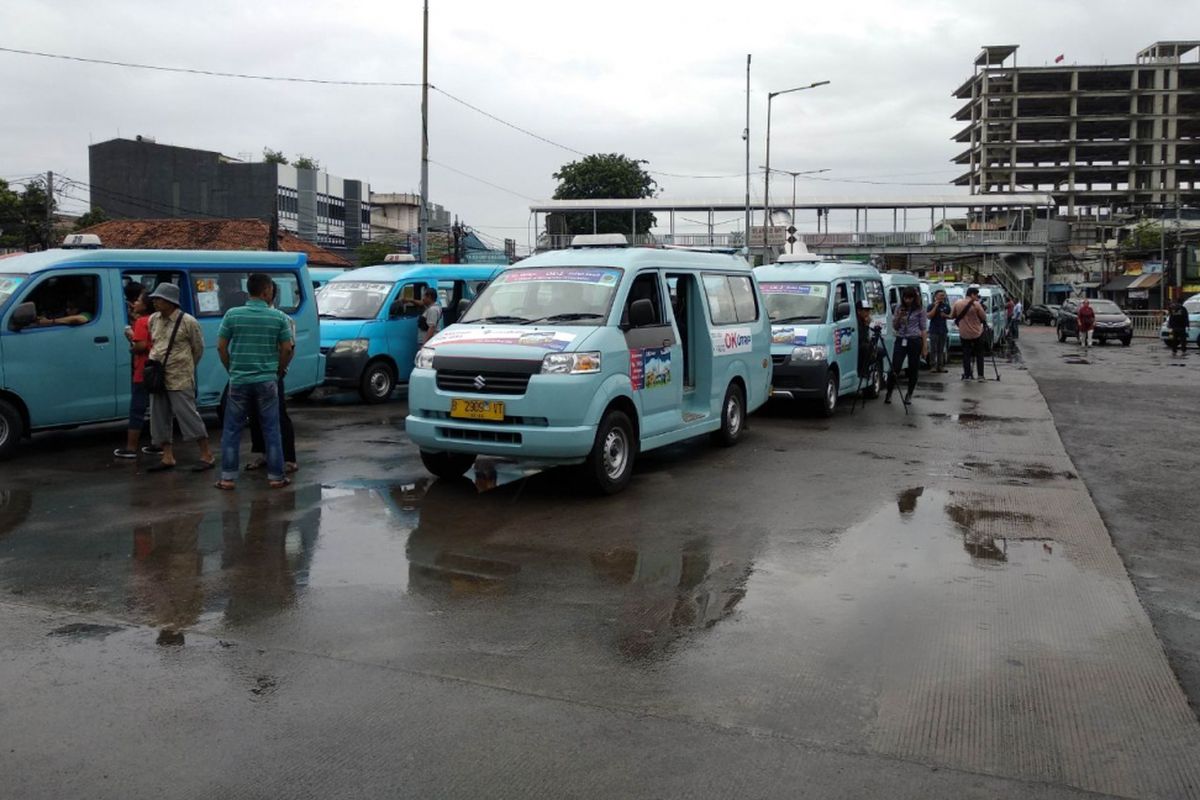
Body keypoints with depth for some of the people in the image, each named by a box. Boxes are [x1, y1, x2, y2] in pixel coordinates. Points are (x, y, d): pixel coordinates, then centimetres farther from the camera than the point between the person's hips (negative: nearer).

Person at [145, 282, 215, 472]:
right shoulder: (153, 319, 8)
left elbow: (198, 348, -1)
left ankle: (207, 456, 1)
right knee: (159, 418, 8)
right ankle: (168, 458, 16)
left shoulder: (187, 321, -10)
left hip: (180, 380, -7)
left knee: (188, 415, -6)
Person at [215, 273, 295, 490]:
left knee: (232, 430, 9)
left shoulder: (232, 315, -2)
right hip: (267, 381, 0)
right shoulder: (279, 317, -3)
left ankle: (228, 478, 11)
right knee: (271, 430, 8)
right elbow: (287, 349, -2)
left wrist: (231, 369, 13)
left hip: (239, 381, 1)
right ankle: (276, 477, 11)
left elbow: (221, 347, 0)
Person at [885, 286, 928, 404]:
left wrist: (925, 345, -7)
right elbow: (895, 327, 12)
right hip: (900, 340, 2)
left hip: (915, 341, -2)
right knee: (895, 368, -7)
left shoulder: (920, 311, 1)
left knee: (913, 369, 4)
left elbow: (924, 329, 0)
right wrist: (899, 317, -7)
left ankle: (909, 395, 16)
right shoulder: (899, 309, 10)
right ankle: (889, 392, 5)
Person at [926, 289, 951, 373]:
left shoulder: (946, 306, 11)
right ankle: (933, 366, -2)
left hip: (943, 330, 4)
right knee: (933, 349, -5)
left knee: (941, 350, 7)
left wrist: (946, 315, -2)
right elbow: (929, 316, -14)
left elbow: (951, 316, 20)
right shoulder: (931, 306, -1)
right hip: (934, 330, -4)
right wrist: (936, 306, -15)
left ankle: (940, 366, 11)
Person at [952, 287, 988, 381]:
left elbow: (951, 316, 8)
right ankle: (981, 375, 8)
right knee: (979, 354, 9)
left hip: (963, 334, 2)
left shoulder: (957, 304, -2)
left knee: (966, 355, 7)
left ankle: (967, 375, 5)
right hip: (977, 333, -2)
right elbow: (984, 317, -5)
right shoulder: (976, 304, -13)